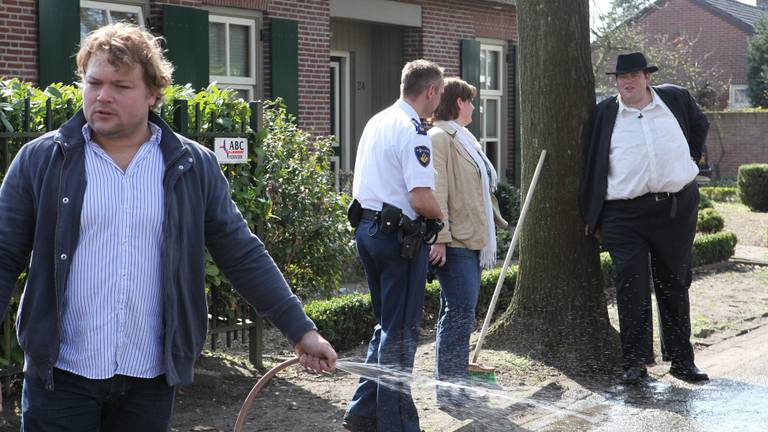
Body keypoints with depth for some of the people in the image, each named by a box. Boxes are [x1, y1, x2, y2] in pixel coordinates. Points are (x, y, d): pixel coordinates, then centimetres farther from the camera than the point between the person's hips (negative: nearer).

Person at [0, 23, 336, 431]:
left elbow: (243, 257, 5)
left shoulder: (193, 166, 2)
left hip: (152, 379, 2)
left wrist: (301, 329, 1)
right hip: (60, 376, -1)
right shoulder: (40, 160, -1)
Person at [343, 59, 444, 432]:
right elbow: (421, 197, -23)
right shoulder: (413, 132, -16)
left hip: (367, 228, 9)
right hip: (399, 234, -9)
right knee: (401, 333, 1)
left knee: (386, 325, 19)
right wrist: (440, 218, -5)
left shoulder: (375, 123, 12)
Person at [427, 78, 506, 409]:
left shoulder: (463, 138, 21)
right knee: (460, 310, -11)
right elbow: (436, 192, -18)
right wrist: (440, 238, -23)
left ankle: (457, 381, 18)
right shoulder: (438, 137, -10)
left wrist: (488, 230, 27)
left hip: (471, 239, 10)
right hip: (454, 241, -10)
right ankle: (449, 388, -7)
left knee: (459, 311, 12)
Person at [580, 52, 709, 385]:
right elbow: (592, 168, 5)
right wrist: (593, 218, 2)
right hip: (624, 214, -2)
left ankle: (682, 361, 21)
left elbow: (700, 126, 27)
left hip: (677, 208, 2)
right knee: (631, 289, -5)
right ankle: (634, 363, 2)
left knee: (675, 285, 11)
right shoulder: (604, 113, 3)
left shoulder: (676, 99, 6)